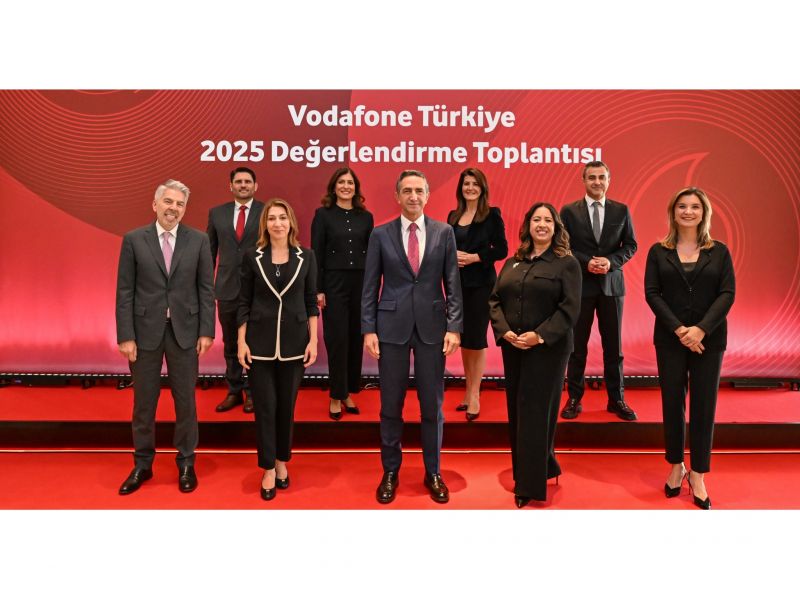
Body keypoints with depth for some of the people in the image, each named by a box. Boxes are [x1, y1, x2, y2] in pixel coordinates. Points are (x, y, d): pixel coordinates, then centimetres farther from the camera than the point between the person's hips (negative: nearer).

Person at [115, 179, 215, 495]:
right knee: (143, 401, 11)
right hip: (146, 330, 0)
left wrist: (206, 331, -4)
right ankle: (142, 464, 29)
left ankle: (186, 463, 26)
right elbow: (125, 292, -2)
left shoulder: (198, 240, 0)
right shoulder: (133, 240, -1)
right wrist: (126, 336, -7)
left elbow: (206, 289, 1)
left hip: (184, 330, 0)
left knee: (185, 400, 10)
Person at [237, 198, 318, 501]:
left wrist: (313, 341, -2)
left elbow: (311, 301, 3)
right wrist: (241, 342, -4)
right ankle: (268, 469, 18)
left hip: (293, 341, 1)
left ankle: (282, 461, 30)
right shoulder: (252, 256, 0)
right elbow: (244, 302, 2)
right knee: (265, 405, 4)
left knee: (287, 405, 10)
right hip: (260, 341, 0)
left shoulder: (306, 256, 1)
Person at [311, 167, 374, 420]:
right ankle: (336, 397, 10)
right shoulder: (323, 214, 0)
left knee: (356, 339, 7)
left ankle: (349, 393, 20)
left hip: (361, 284, 3)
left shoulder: (365, 216, 8)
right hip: (334, 284, -3)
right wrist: (318, 290, -9)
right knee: (337, 340, -1)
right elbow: (316, 254, -4)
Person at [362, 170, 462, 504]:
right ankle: (390, 472, 25)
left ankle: (433, 473, 25)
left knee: (432, 404, 8)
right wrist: (368, 329, -4)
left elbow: (453, 284, 3)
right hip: (392, 326, 0)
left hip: (432, 326, 1)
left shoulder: (444, 233, 4)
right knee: (391, 405, 8)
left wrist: (454, 327, -5)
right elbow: (370, 286, 3)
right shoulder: (380, 234, 3)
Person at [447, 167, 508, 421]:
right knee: (462, 338, 9)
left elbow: (501, 250, -7)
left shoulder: (492, 214, -3)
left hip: (480, 283, -4)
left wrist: (475, 257, -17)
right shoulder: (453, 216, 11)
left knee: (476, 338, -1)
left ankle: (475, 394, 9)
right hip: (457, 283, 4)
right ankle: (468, 390, 21)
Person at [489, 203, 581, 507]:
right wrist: (503, 331, -8)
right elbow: (495, 300, 8)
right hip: (512, 347, 5)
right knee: (516, 411, 11)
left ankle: (530, 484, 9)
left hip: (548, 349, -5)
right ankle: (527, 471, 29)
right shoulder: (512, 263, 12)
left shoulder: (566, 263, -3)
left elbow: (570, 308, -12)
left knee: (535, 413, -2)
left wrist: (540, 336, -20)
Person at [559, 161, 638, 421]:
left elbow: (630, 245, 5)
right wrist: (586, 262, -16)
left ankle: (616, 399, 19)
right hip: (580, 285, -1)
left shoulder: (621, 210, 6)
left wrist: (611, 261, -13)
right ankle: (574, 398, 17)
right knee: (577, 345, 6)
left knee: (613, 345, 8)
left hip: (611, 285, 2)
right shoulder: (569, 211, 1)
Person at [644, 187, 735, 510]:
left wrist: (701, 329, -17)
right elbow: (651, 293, -4)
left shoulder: (719, 251, 4)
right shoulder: (658, 251, 3)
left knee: (703, 404, 4)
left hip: (709, 339, 0)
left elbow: (728, 294, -3)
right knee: (672, 402, 6)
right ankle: (675, 465, 23)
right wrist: (678, 329, -15)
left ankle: (697, 474, 16)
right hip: (670, 339, 0)